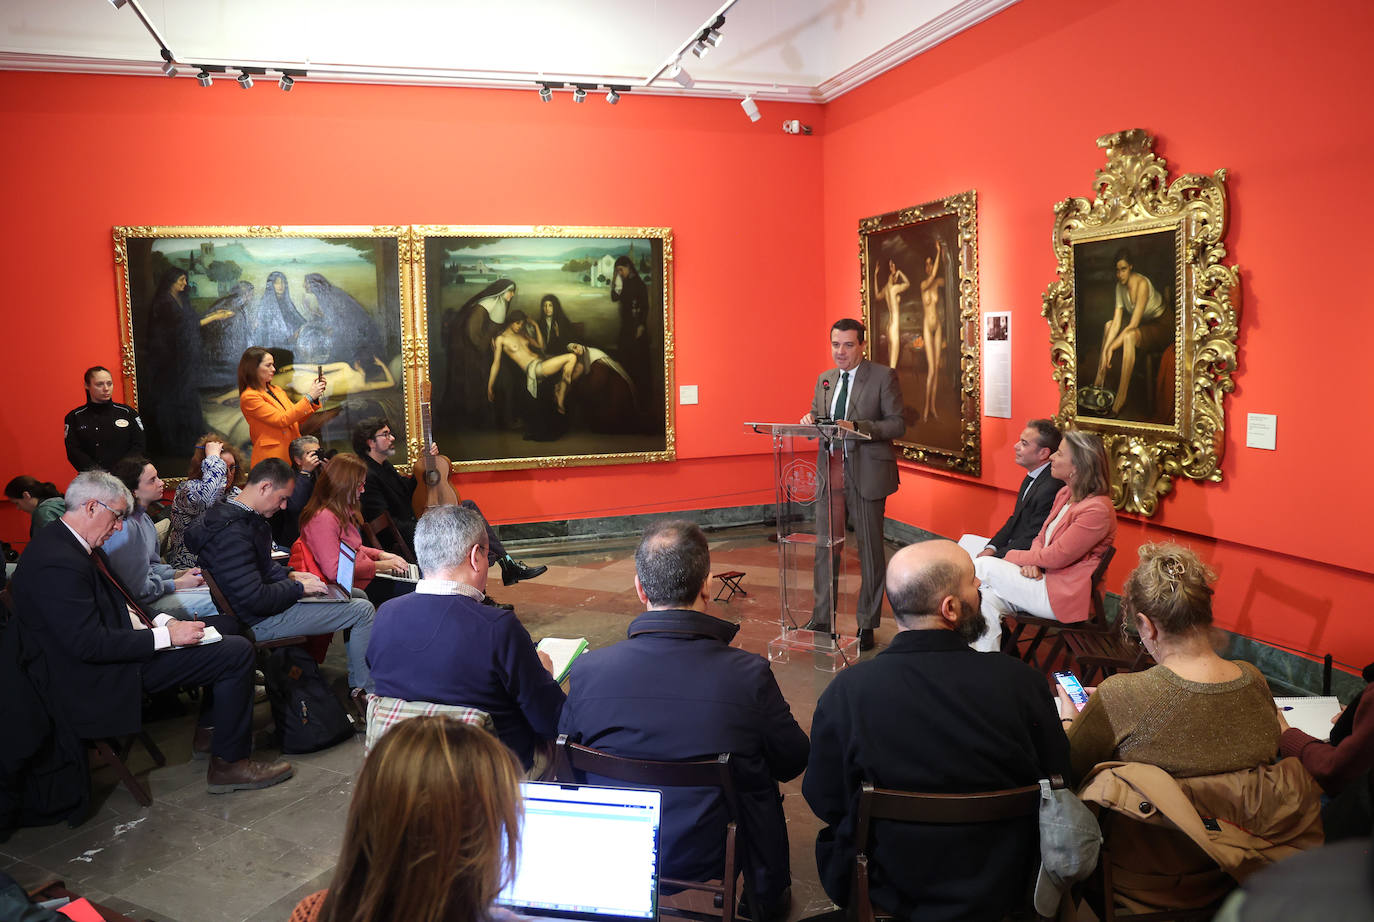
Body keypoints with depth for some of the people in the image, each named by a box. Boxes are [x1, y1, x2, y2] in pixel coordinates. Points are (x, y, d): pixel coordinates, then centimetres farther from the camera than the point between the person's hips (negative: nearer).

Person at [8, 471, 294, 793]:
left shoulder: (67, 544, 7)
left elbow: (118, 602, 14)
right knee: (238, 652, -15)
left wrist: (166, 622, -2)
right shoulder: (58, 563, -26)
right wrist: (167, 636, -23)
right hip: (102, 682, -11)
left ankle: (211, 725, 28)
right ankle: (230, 763, -5)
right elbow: (90, 645, -29)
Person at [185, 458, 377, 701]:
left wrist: (289, 575, 8)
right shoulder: (233, 532, -27)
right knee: (363, 610, -12)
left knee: (357, 596, 18)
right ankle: (367, 690, 1)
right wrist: (298, 587, -15)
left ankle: (358, 687, 20)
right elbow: (256, 600, -29)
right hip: (261, 622, -11)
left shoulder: (242, 517, 6)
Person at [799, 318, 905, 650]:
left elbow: (897, 424, -11)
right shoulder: (825, 379, 11)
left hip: (866, 473, -5)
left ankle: (867, 625, 18)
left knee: (869, 550, 6)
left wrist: (857, 427, -23)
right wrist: (810, 421, -7)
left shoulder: (884, 377, -6)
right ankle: (822, 617, 23)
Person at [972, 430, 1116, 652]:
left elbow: (1056, 557, -18)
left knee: (984, 566, -14)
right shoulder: (1064, 494, 10)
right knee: (987, 599, -16)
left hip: (1066, 596, -8)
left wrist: (1012, 557, -6)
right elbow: (1041, 538, 16)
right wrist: (1032, 562, -8)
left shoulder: (1097, 509, -19)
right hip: (1046, 581, 8)